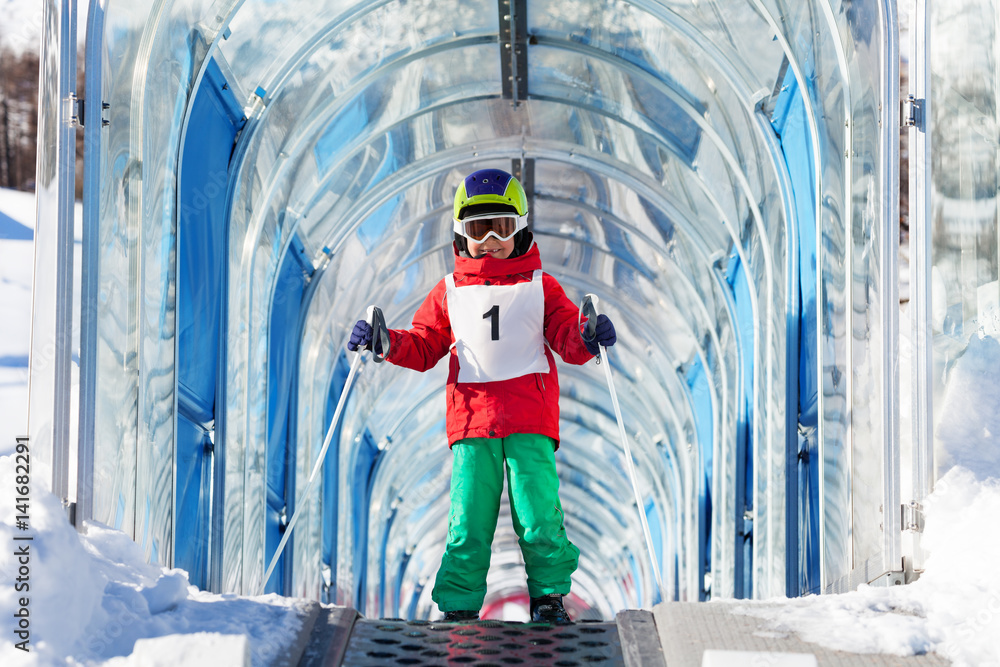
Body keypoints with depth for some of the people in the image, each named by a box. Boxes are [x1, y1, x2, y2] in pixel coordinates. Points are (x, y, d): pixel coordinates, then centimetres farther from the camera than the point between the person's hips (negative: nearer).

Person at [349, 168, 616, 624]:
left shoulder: (540, 287, 10)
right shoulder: (449, 293, 14)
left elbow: (568, 339, 5)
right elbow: (423, 347, 17)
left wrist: (587, 338, -18)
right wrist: (386, 343, -1)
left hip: (531, 419, -1)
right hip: (472, 420, 1)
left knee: (538, 516, -8)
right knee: (467, 521, -4)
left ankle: (549, 596, 7)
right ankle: (458, 607, 4)